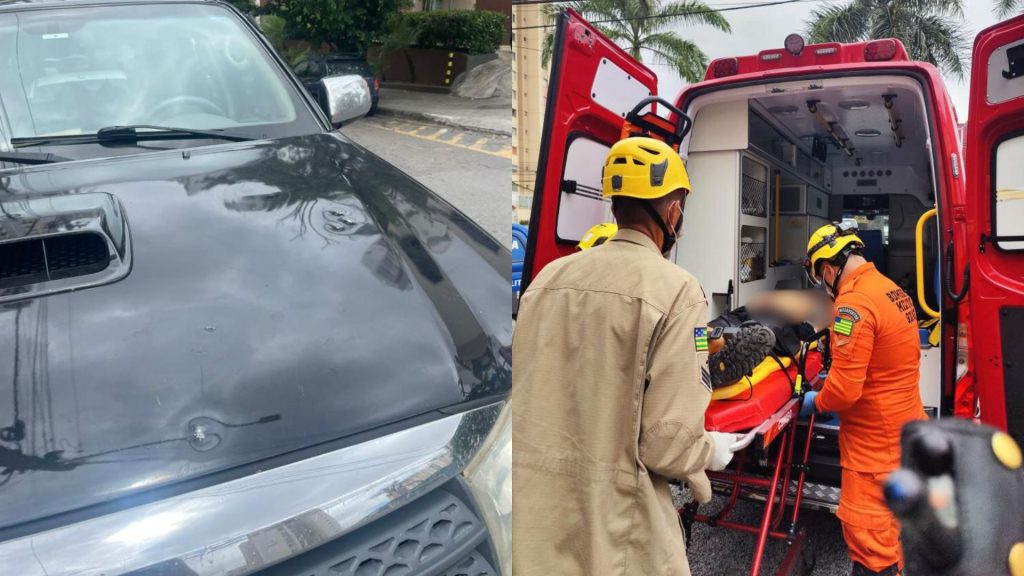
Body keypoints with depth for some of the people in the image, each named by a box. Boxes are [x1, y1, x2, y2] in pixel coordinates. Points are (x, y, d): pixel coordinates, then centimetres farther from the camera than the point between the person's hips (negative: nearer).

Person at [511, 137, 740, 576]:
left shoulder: (548, 277, 3)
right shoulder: (676, 289, -14)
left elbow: (523, 390, 7)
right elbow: (668, 440, -17)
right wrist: (712, 452, 5)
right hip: (610, 524, -5)